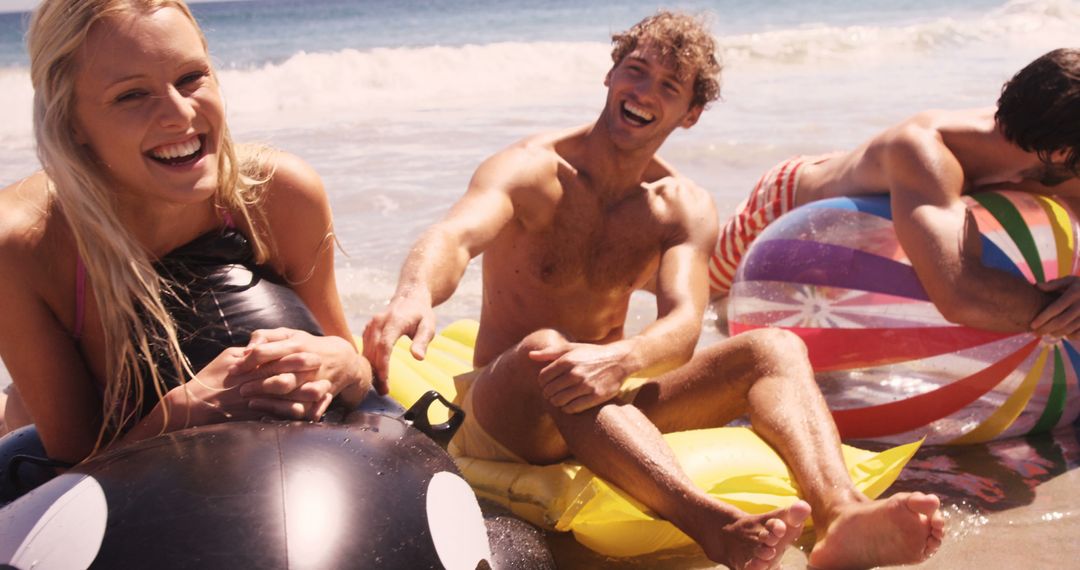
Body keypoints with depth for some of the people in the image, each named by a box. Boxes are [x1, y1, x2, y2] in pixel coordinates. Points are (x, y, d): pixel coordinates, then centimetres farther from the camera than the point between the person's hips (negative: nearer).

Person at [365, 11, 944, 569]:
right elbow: (454, 236, -29)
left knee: (774, 348, -16)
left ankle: (842, 517, -45)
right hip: (505, 414, -4)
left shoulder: (684, 207, 2)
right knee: (546, 350, -38)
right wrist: (414, 294, -54)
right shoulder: (530, 169, -7)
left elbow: (683, 326, -16)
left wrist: (619, 361, -40)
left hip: (613, 409, 4)